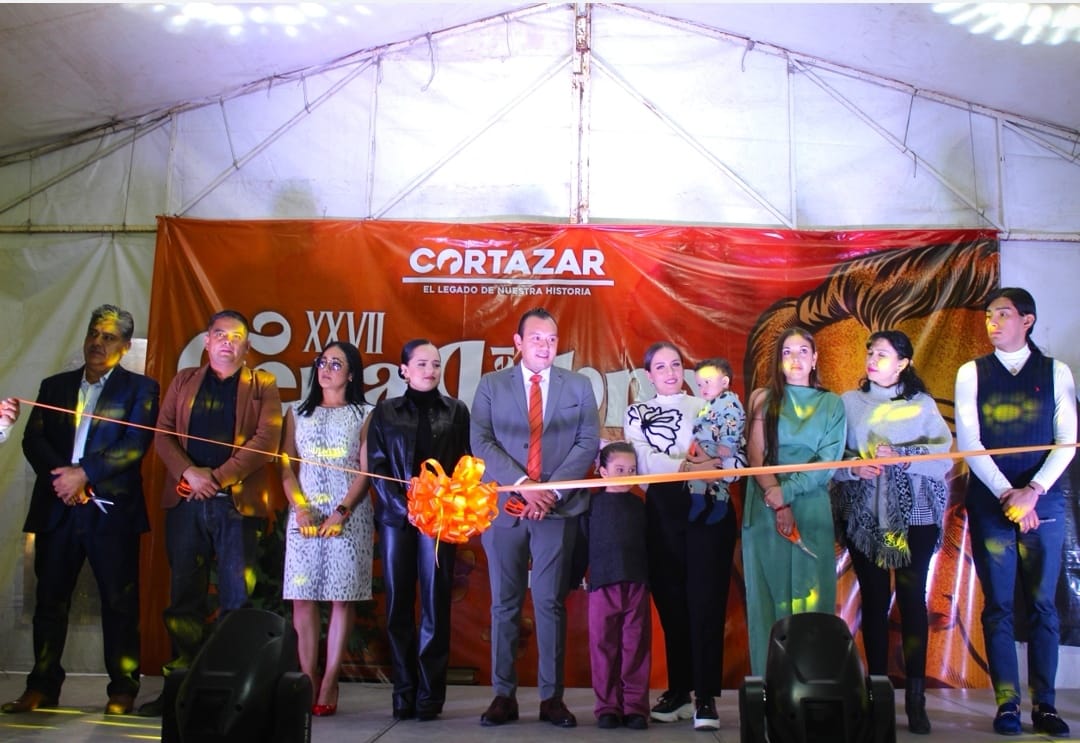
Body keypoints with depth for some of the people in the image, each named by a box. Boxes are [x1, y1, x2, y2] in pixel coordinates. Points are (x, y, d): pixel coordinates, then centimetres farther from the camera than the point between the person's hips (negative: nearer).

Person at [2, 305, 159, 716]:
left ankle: (123, 690, 7)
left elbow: (134, 446, -7)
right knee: (50, 599, 7)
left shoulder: (140, 388, 5)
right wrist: (62, 476, -10)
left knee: (119, 601, -1)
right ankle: (42, 687, 17)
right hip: (57, 508, 4)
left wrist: (83, 473, -14)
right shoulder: (55, 385, 17)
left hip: (112, 509, -3)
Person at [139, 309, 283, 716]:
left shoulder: (263, 385, 8)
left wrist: (218, 476, -11)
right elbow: (163, 434, 7)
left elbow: (266, 440, -5)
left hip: (238, 503, -3)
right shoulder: (183, 381, 17)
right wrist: (189, 473, -10)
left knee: (237, 598, -2)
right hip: (186, 502, 3)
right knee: (185, 594, 6)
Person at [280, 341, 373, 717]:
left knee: (342, 597, -2)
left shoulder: (363, 415, 6)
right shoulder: (297, 412, 13)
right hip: (305, 514, 2)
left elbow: (365, 471, -1)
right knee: (302, 598, -2)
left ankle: (330, 683, 2)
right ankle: (308, 679, 4)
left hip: (349, 516, -2)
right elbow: (286, 466, 7)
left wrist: (342, 512, -13)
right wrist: (300, 508, -8)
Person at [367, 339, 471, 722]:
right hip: (396, 516, 1)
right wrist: (404, 507, -9)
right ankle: (403, 691, 11)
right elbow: (377, 466, 3)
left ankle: (430, 693, 6)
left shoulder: (456, 411, 8)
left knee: (435, 604, -1)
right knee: (398, 604, 2)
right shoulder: (385, 412, 9)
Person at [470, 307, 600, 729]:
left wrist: (552, 490, -11)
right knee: (505, 603, 5)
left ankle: (552, 697, 10)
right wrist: (522, 484, -13)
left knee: (551, 603, 3)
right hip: (504, 506, 0)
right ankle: (504, 695, 13)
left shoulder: (578, 386, 8)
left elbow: (588, 444, 1)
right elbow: (481, 442, -2)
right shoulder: (491, 385, 7)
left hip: (558, 508, 0)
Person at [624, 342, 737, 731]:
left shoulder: (706, 406, 11)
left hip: (707, 508, -1)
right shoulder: (636, 414, 12)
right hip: (662, 512, 2)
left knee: (705, 600, -5)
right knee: (670, 601, 6)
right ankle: (678, 690, 17)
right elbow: (644, 461, -4)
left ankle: (706, 696, -2)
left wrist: (712, 464, -19)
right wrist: (686, 466, -17)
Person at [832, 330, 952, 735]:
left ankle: (916, 697, 5)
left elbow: (944, 458, -4)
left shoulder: (923, 405, 5)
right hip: (864, 516, 1)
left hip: (914, 516, -1)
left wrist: (900, 456, -18)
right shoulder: (849, 402, 7)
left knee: (912, 598, -1)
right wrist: (852, 467, -18)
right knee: (874, 600, 4)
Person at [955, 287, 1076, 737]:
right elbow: (968, 442, 0)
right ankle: (1008, 704, 8)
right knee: (998, 605, 2)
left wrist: (1034, 490, -12)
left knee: (1042, 604, 3)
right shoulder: (971, 373, 6)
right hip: (990, 501, 0)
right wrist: (1008, 493, -10)